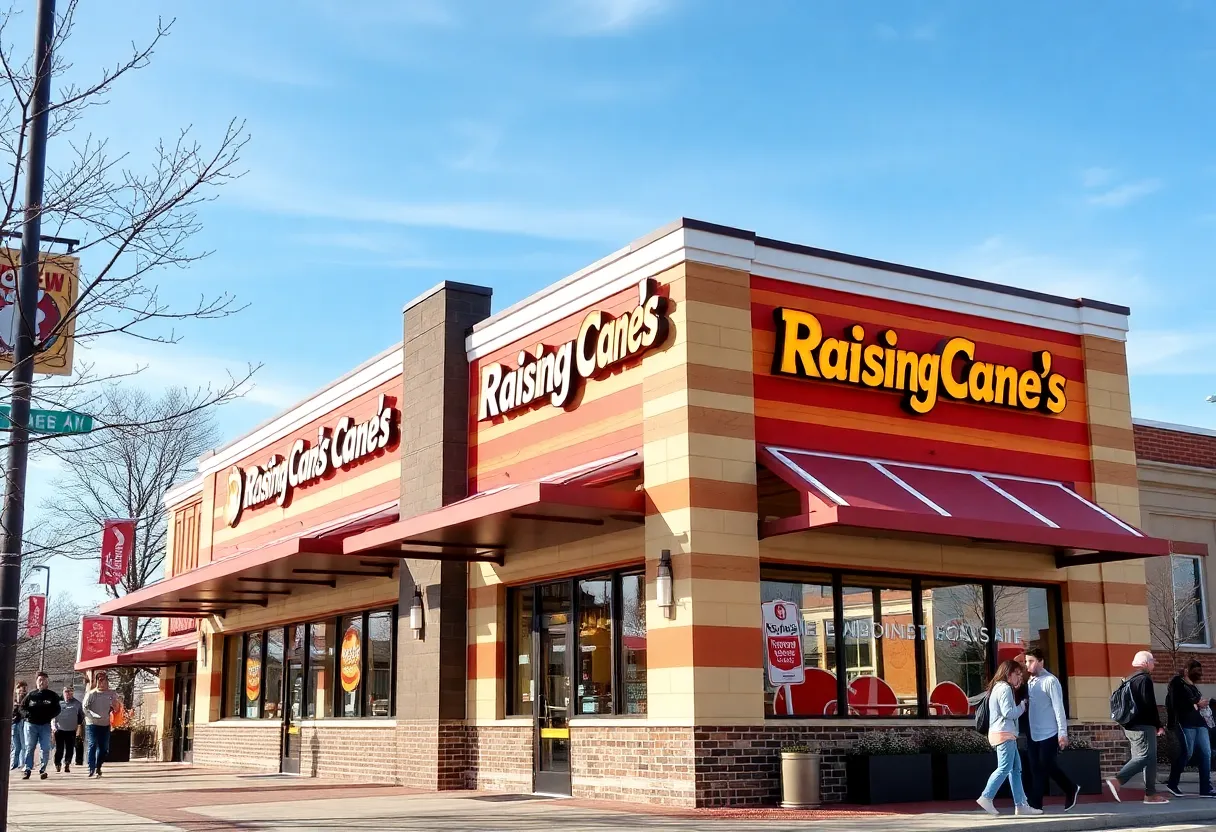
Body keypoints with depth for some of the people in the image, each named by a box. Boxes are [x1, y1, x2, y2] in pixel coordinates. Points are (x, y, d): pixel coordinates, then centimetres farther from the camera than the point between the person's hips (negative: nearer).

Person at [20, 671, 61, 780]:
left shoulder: (52, 695, 5)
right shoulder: (31, 694, 5)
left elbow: (57, 709, 7)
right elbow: (22, 707, 9)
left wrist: (49, 716, -11)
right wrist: (28, 715, -10)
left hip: (45, 725, 0)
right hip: (31, 724, 0)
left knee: (45, 749, -4)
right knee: (29, 748, 0)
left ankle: (42, 770, 4)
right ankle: (27, 770, 3)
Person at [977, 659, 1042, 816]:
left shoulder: (998, 687, 22)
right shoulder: (1005, 688, -10)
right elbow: (1008, 712, -19)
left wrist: (1016, 691, 11)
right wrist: (1022, 706, -2)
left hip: (1000, 733, 11)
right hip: (1004, 733, -11)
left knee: (1016, 768, 7)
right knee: (1004, 768, -12)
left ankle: (1021, 805, 5)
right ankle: (986, 797, -13)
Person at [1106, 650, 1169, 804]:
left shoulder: (1129, 680, 18)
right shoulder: (1145, 679, -10)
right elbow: (1150, 705, -16)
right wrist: (1159, 725, -9)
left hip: (1131, 726, 10)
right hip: (1143, 726, -10)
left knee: (1150, 758, 11)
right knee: (1144, 756, -13)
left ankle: (1150, 794, 7)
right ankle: (1117, 780, -25)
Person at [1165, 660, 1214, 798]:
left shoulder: (1192, 685, 22)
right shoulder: (1176, 682, -2)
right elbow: (1176, 703, -15)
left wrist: (1202, 703, 7)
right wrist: (1196, 704, -12)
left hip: (1199, 722, 8)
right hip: (1185, 723, -8)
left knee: (1206, 753, 0)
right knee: (1186, 753, -10)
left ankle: (1206, 789, 1)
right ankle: (1172, 783, 5)